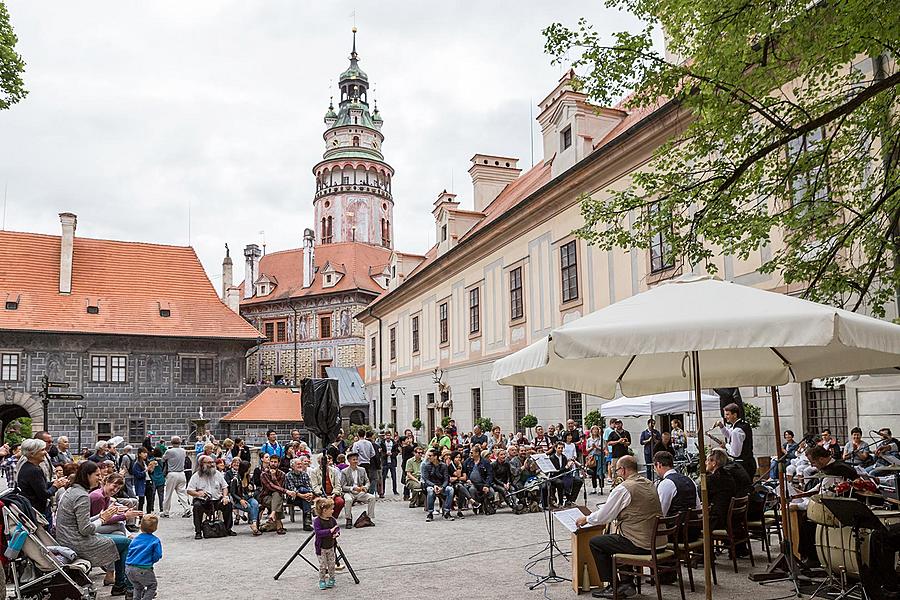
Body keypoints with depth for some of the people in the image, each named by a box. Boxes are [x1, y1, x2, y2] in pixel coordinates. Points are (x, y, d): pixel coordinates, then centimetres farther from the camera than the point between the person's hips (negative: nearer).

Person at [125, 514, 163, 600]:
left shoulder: (135, 539, 11)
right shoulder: (155, 541, -5)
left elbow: (129, 552, 14)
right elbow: (157, 556, -7)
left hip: (128, 568, 6)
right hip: (142, 569, -6)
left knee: (138, 586, 29)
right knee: (152, 586, 13)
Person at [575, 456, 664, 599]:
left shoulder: (623, 489, -14)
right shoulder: (648, 484, 11)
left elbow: (603, 517, -8)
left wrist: (586, 519, 12)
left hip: (641, 544, -8)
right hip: (659, 542, 8)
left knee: (595, 542, 7)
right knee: (619, 537, 31)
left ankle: (614, 587, 12)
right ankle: (627, 583, 24)